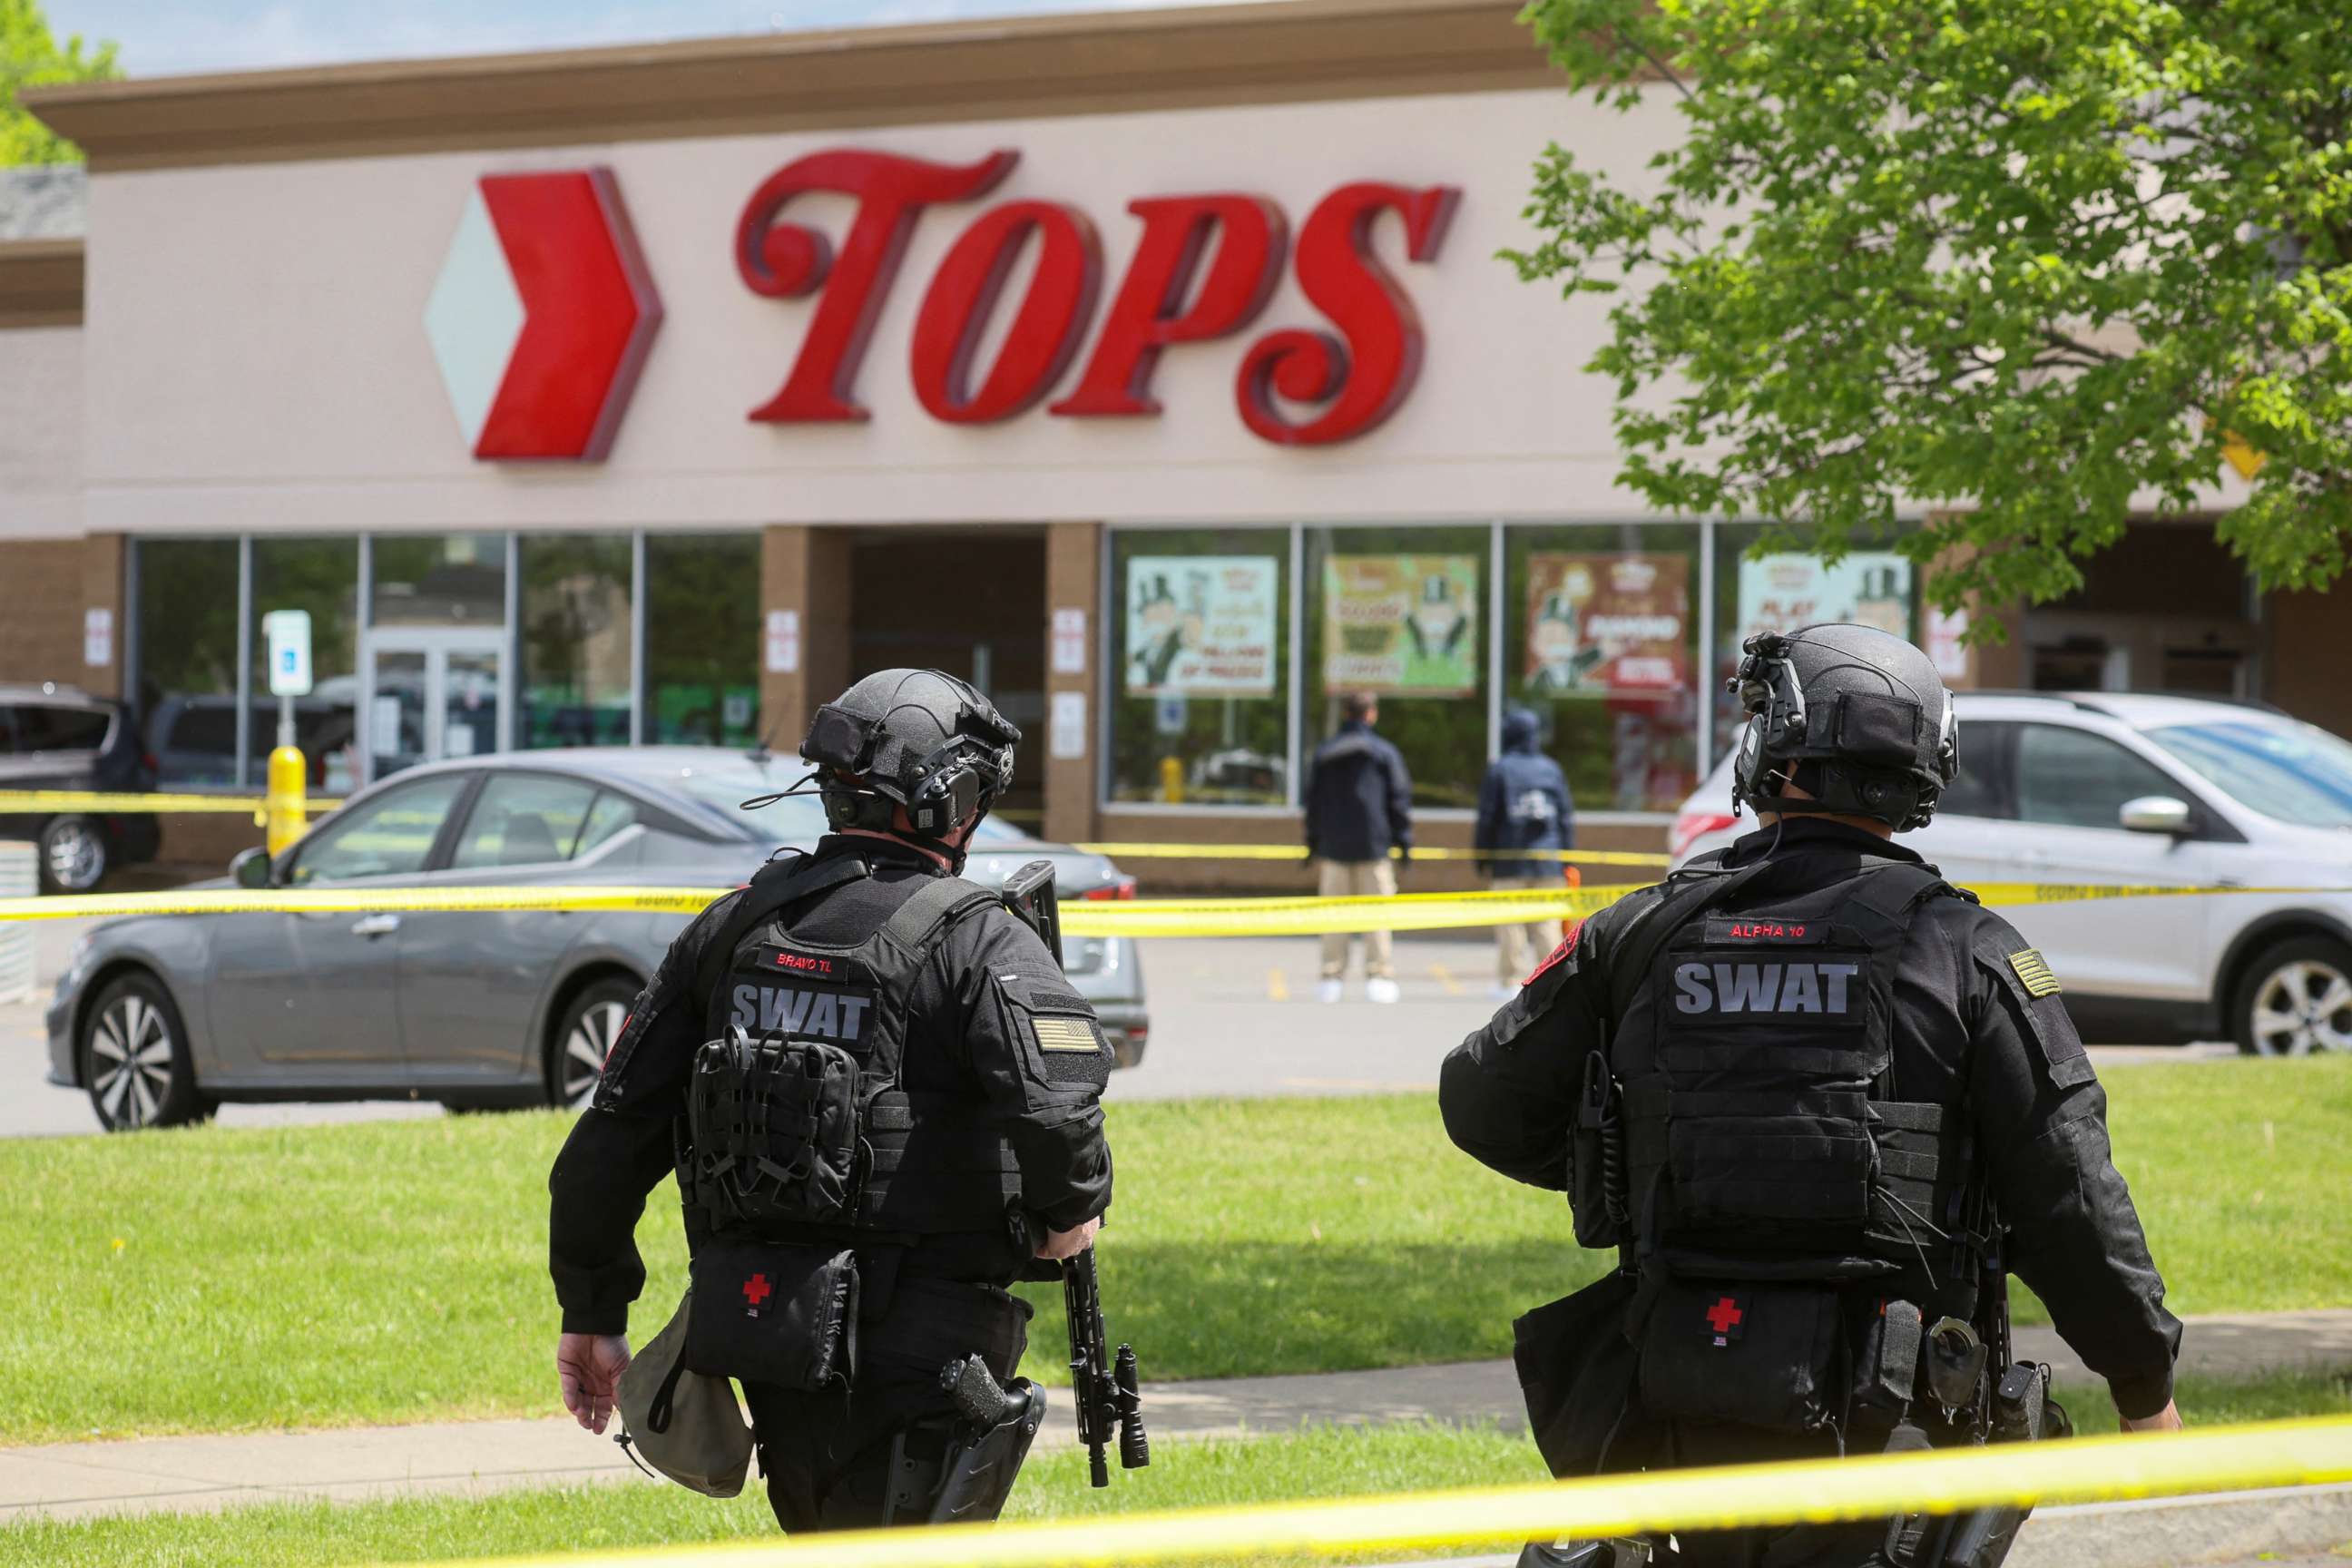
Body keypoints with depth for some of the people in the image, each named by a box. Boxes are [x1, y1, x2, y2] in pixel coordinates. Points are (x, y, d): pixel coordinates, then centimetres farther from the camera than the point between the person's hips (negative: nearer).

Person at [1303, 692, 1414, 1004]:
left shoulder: (1323, 754, 9)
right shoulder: (1385, 753, 0)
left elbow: (1313, 803, 11)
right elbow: (1399, 800, -1)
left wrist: (1313, 847, 15)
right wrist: (1404, 843, 3)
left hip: (1333, 848, 2)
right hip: (1373, 848, -2)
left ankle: (1332, 977, 1)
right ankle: (1378, 976, -5)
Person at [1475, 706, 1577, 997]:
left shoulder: (1499, 769, -4)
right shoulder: (1551, 769, 7)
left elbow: (1487, 817, -5)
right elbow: (1566, 816, 9)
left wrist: (1482, 855, 3)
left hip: (1510, 860, -3)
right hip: (1547, 860, 3)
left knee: (1510, 922, 1)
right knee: (1546, 921, 5)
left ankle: (1509, 980, 0)